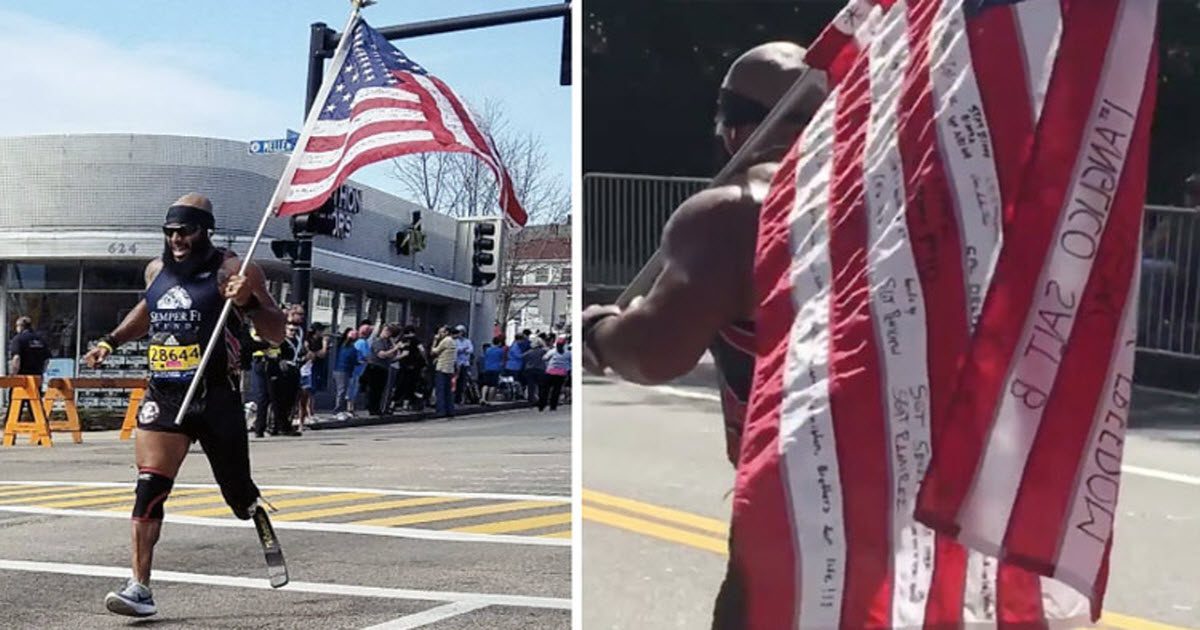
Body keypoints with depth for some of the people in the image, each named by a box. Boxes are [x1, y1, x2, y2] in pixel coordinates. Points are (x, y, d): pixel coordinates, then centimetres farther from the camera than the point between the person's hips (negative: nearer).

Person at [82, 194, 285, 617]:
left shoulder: (230, 271, -7)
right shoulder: (156, 270, 11)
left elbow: (277, 334, -10)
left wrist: (249, 302, -27)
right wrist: (111, 342, 26)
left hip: (216, 399, -4)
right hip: (163, 395, 4)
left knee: (238, 492, 7)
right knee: (149, 487, -8)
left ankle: (264, 522, 41)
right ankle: (140, 587, -5)